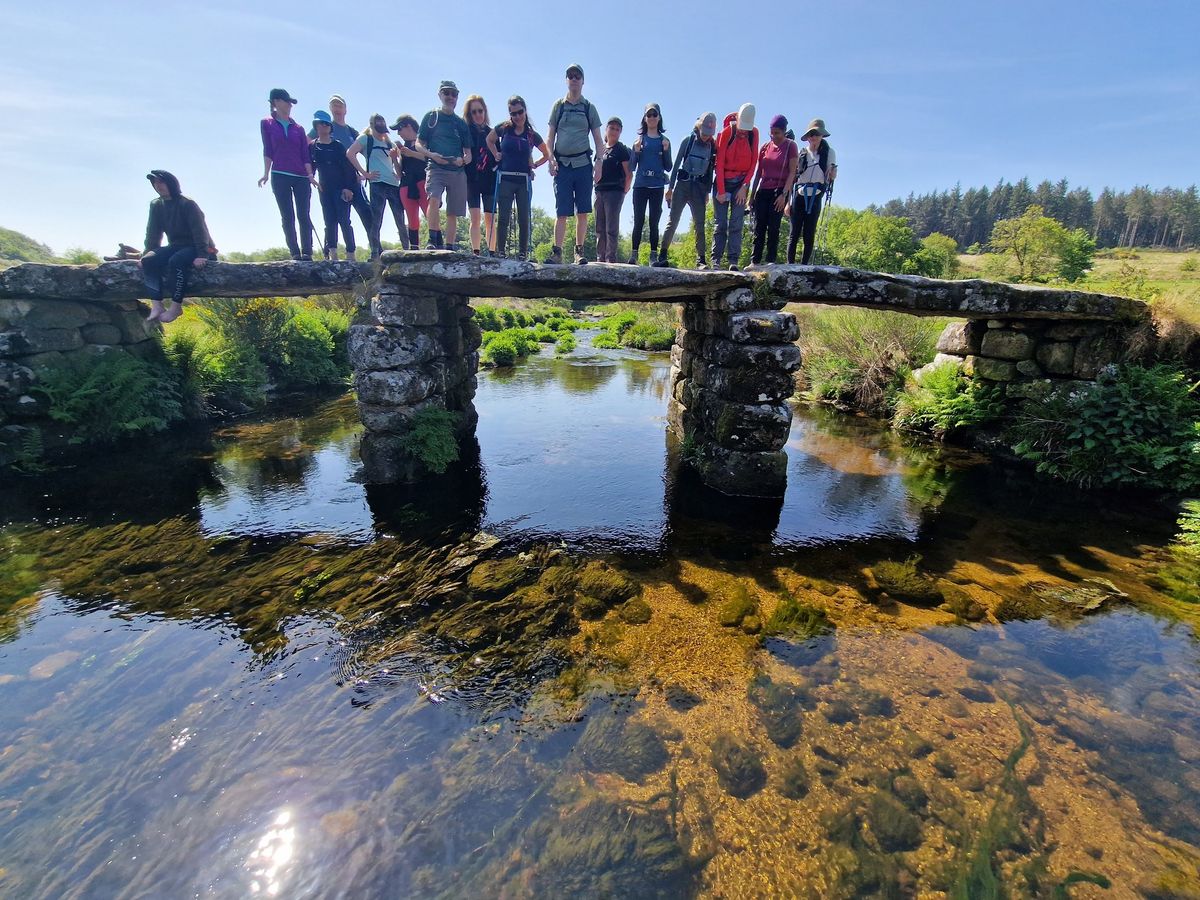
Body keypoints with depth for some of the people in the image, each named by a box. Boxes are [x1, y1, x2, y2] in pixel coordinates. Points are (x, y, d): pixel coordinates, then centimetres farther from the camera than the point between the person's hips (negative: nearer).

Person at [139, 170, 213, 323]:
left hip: (195, 248, -6)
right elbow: (153, 234, 9)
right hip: (175, 246, 6)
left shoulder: (188, 204, -11)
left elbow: (199, 230, -18)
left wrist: (201, 255, -29)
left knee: (176, 261, -36)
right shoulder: (156, 205, 8)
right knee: (148, 260, -19)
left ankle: (176, 306, -27)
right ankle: (156, 306, -25)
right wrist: (146, 254, -1)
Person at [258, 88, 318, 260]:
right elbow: (268, 150, 3)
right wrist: (266, 173, -7)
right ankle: (295, 253, -4)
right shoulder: (267, 124, 9)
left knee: (303, 215, -7)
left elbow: (304, 153, 8)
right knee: (287, 216, -3)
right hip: (279, 176, -1)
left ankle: (307, 252, -6)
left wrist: (310, 174, -7)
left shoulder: (298, 128, 13)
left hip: (301, 177, 1)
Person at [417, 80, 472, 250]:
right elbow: (418, 144, 9)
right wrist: (431, 154, -11)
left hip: (458, 172, 3)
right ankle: (435, 240, -27)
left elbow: (468, 153, 18)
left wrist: (463, 160, -6)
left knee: (453, 213, -1)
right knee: (434, 199, -29)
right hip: (436, 168, -3)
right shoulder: (431, 116, 13)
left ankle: (449, 248, 2)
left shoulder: (461, 123, 19)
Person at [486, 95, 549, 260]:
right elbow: (489, 140, 23)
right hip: (505, 179, -1)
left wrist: (535, 165, 6)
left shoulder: (532, 135, 5)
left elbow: (548, 155, 16)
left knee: (524, 218, -1)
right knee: (503, 217, -6)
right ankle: (500, 253, -5)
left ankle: (523, 254, 3)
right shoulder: (504, 128, 5)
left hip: (523, 180, 1)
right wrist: (496, 155, 11)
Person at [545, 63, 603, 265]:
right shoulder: (558, 105, 13)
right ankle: (557, 251, -5)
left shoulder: (589, 108, 13)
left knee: (582, 211, -2)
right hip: (562, 165, 0)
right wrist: (551, 158, -5)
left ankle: (579, 250, 3)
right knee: (562, 212, -5)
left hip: (583, 164, 0)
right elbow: (550, 136, 10)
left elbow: (598, 139, 11)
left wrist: (598, 162, -2)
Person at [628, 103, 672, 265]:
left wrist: (666, 150, -5)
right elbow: (632, 166, 8)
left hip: (657, 187, 0)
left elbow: (668, 168, 9)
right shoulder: (640, 139, 12)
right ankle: (634, 255, -6)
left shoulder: (664, 141, 12)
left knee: (654, 222, -2)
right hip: (640, 185, 0)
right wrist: (636, 151, -8)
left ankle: (654, 256, -2)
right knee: (638, 221, -7)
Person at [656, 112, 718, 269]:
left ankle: (701, 260, -3)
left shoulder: (713, 147, 7)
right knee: (673, 221, -7)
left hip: (699, 187, 1)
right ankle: (662, 256, -6)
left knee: (699, 225, -3)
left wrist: (707, 193, 9)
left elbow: (710, 171, 12)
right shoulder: (688, 141, 3)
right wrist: (670, 187, -1)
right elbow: (677, 164, 4)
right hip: (683, 184, -1)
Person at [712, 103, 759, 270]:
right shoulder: (726, 133, -5)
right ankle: (716, 260, -3)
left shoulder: (754, 133, 2)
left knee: (736, 224, -5)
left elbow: (753, 161, 3)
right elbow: (719, 162, -8)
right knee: (720, 223, -4)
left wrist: (745, 186, -6)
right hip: (723, 181, -1)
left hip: (741, 183, 2)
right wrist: (721, 190, -12)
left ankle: (734, 261, -9)